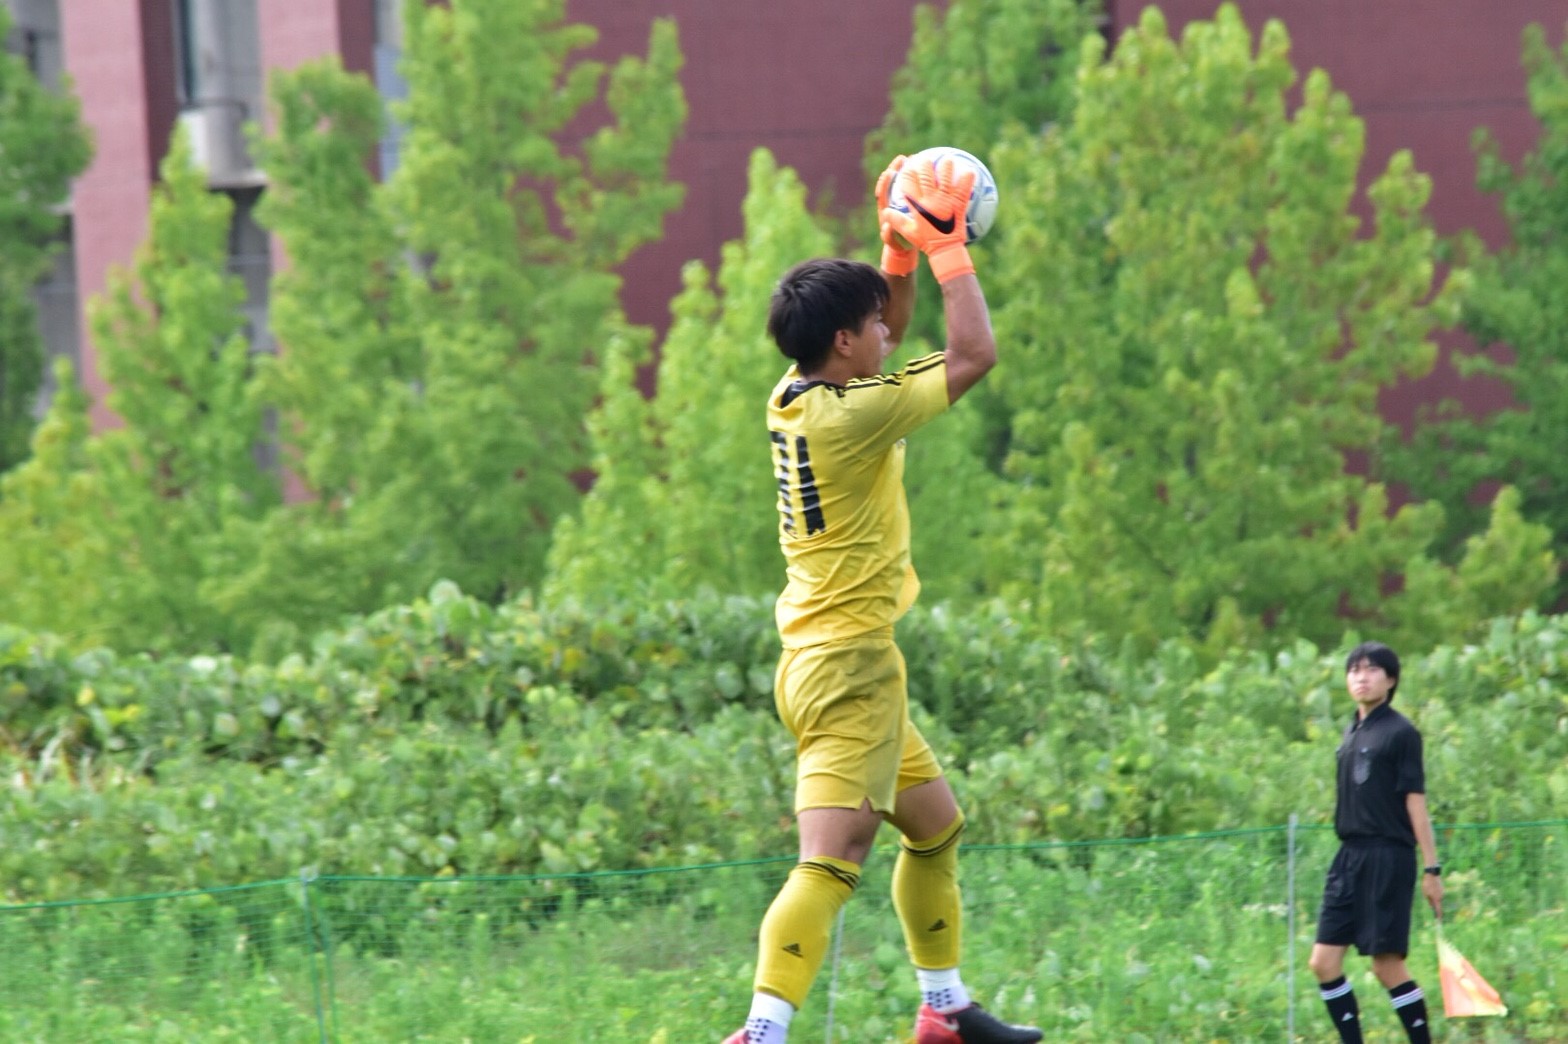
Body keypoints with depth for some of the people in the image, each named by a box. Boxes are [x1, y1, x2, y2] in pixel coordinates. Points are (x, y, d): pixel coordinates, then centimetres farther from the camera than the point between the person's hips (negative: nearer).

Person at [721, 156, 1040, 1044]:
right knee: (833, 858, -19)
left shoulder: (795, 397, 7)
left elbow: (891, 327, 26)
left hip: (823, 659, 10)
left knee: (937, 824, 23)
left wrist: (902, 245, 15)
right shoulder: (852, 414, -18)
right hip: (851, 662, -10)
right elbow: (975, 353, -13)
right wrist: (945, 247, -5)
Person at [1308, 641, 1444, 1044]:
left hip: (1388, 856, -8)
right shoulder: (1351, 734, 15)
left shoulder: (1400, 733, -6)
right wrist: (1351, 855, 19)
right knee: (1324, 962, 1)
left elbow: (1415, 802, -9)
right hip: (1350, 858, 8)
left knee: (1387, 965, -9)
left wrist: (1432, 869, -12)